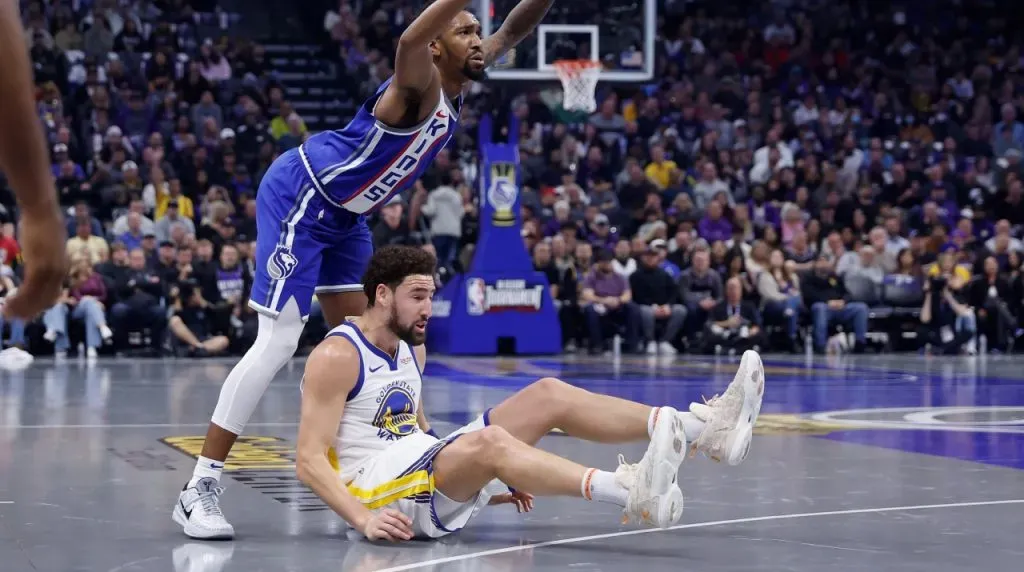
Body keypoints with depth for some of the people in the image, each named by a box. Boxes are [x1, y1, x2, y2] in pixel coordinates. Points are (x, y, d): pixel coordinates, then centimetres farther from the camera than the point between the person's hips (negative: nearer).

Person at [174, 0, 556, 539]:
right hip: (297, 196, -10)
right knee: (277, 343, -15)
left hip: (342, 213, 10)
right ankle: (197, 490, -13)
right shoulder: (419, 86, -23)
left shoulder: (456, 89, 4)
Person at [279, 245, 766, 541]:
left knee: (547, 396, -3)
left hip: (430, 479, 9)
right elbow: (309, 460, -18)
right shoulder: (337, 356, -13)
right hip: (375, 489, -9)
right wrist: (363, 519, -31)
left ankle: (703, 429, -16)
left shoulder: (412, 349, 15)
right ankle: (630, 494, -58)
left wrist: (480, 485, 17)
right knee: (487, 440, -37)